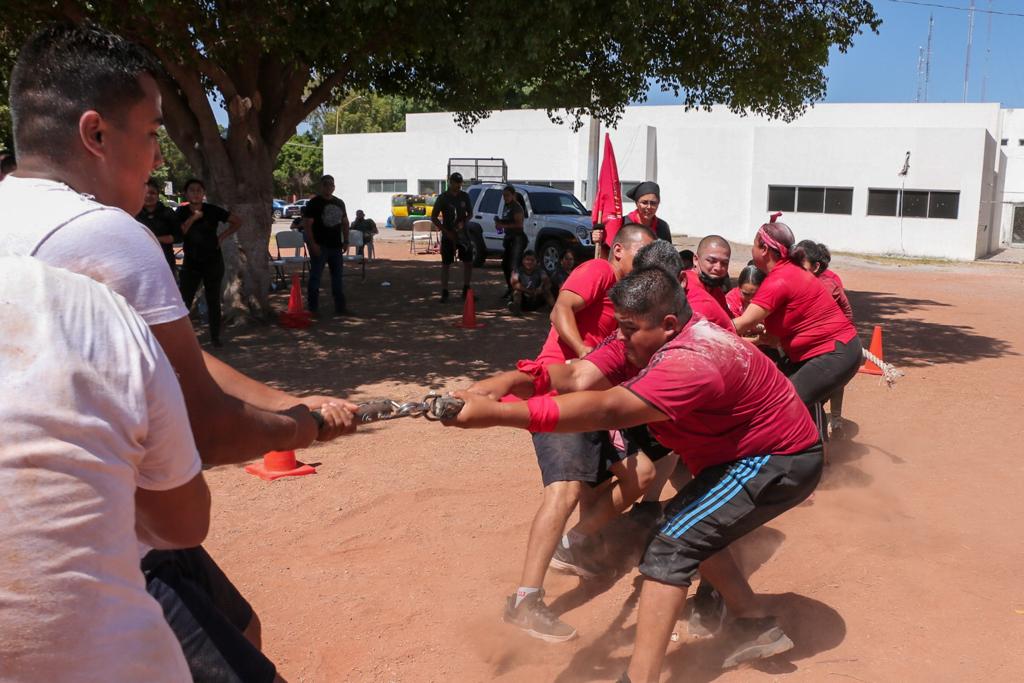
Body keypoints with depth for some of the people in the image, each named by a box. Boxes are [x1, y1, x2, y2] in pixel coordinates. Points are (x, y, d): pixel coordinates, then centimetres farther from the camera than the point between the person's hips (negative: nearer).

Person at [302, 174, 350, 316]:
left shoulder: (339, 203, 13)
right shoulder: (313, 203, -6)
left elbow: (345, 222, 20)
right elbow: (307, 225, -11)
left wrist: (346, 241, 10)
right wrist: (312, 244, -19)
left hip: (335, 246, 7)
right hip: (319, 246, -6)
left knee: (338, 276, 10)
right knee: (315, 277, -3)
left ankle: (340, 307, 18)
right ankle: (312, 308, 2)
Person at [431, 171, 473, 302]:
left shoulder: (465, 196, 5)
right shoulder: (443, 197, -5)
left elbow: (470, 213, 15)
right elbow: (433, 218, -4)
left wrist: (463, 222, -8)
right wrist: (446, 231, -14)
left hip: (463, 234, 4)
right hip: (448, 236, -4)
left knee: (468, 262, 4)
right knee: (446, 264, -1)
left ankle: (466, 290, 16)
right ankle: (444, 293, 4)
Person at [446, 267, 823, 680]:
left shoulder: (693, 362, -34)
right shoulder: (642, 341, -6)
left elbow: (607, 411, -44)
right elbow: (578, 376, -20)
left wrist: (496, 414, -50)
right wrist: (514, 380, -39)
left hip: (782, 462, -10)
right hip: (747, 450, 10)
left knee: (672, 544, -17)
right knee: (691, 528, 21)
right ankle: (757, 627, 33)